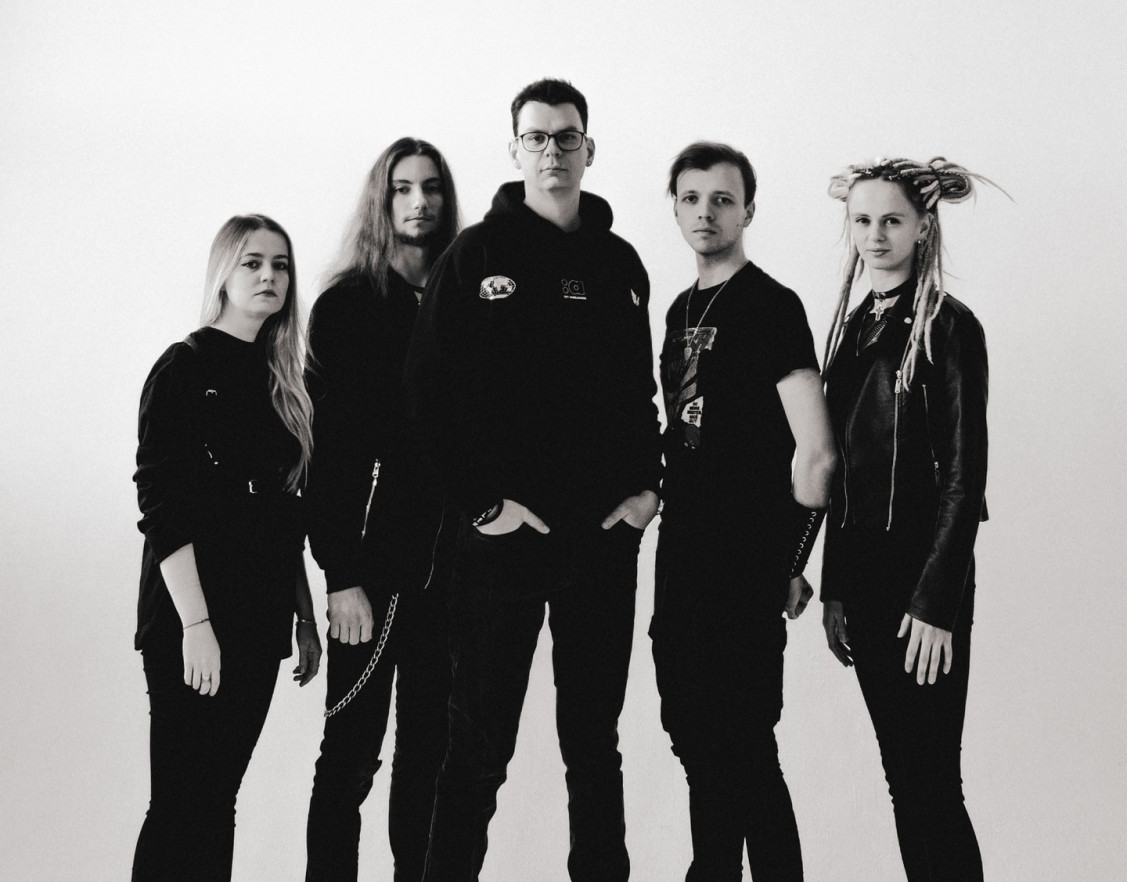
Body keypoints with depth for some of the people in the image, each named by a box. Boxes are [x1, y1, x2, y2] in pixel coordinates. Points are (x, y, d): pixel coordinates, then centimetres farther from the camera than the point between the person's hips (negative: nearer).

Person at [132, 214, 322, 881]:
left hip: (259, 621, 7)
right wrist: (196, 623, -19)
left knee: (219, 799, 9)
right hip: (195, 620, -6)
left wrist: (305, 616, 14)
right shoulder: (186, 367, -5)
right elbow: (161, 506, -12)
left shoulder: (280, 379, 15)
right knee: (183, 805, -6)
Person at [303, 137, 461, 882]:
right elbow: (328, 447, -6)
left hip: (447, 560, 4)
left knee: (429, 749, 9)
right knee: (351, 751, -1)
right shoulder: (348, 304, -1)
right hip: (374, 559, -4)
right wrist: (341, 576, -13)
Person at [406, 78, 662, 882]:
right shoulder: (477, 256, -2)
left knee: (595, 739, 13)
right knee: (480, 745, 1)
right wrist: (481, 500, -11)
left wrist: (646, 484, 3)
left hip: (605, 535, 4)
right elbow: (431, 390, -6)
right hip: (505, 533, -4)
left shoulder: (619, 263, 11)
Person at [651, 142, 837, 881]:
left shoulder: (771, 306, -10)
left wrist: (791, 565, -10)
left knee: (743, 749, -4)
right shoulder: (683, 309, 14)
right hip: (684, 562, 8)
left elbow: (816, 452, -16)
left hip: (746, 571, -8)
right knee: (695, 737, 14)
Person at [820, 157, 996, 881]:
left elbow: (964, 475, -12)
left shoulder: (949, 327, -8)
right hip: (862, 570, 7)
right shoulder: (854, 326, 12)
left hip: (924, 576, -7)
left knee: (931, 782, -5)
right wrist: (835, 587, 11)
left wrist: (935, 603, -16)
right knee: (902, 775, 11)